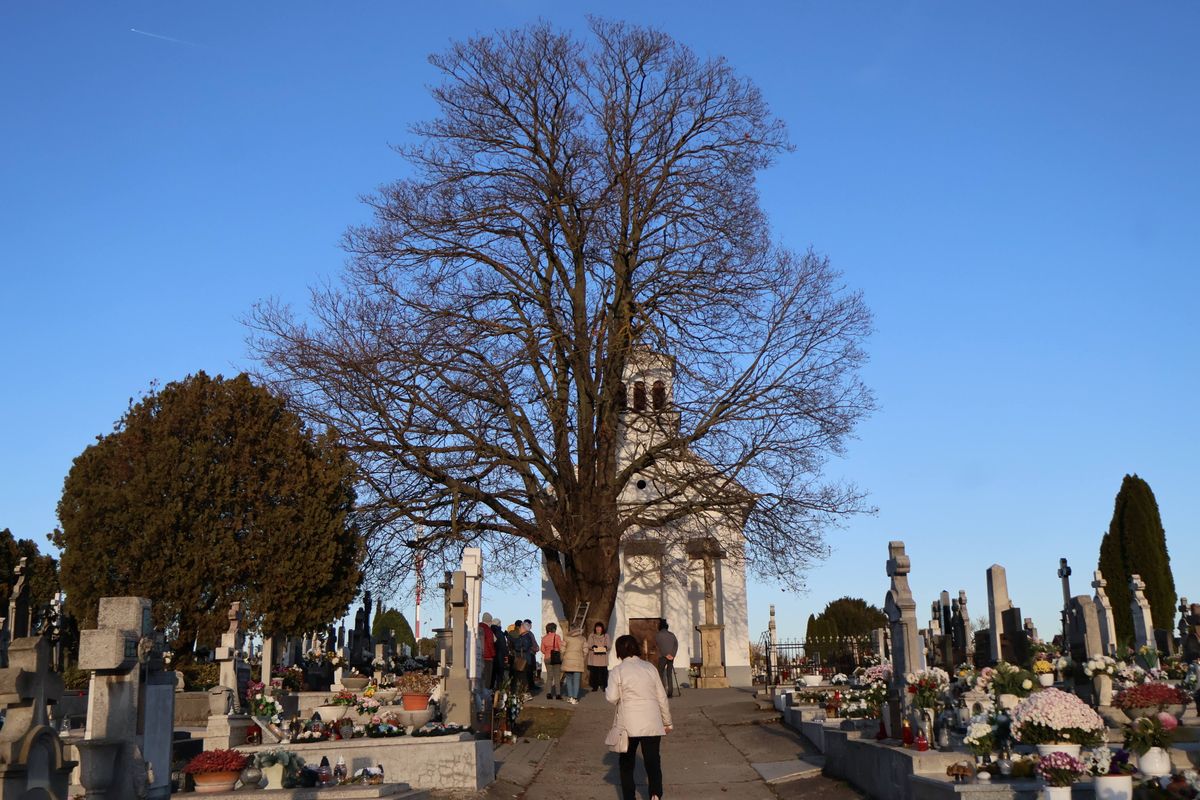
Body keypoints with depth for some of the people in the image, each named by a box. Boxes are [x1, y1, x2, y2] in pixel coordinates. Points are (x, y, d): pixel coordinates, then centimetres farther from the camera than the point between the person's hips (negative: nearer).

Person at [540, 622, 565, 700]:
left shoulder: (544, 638, 3)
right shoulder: (557, 636, -8)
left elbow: (542, 650, 1)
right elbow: (561, 648, -11)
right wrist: (561, 657, 1)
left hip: (547, 658, 3)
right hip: (556, 658, -3)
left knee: (549, 677, 11)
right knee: (557, 677, 4)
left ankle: (548, 693, 3)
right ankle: (558, 694, 2)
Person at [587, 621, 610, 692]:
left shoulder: (606, 636, 11)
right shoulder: (591, 636, 10)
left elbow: (608, 646, 7)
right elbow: (588, 645, 5)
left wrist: (605, 647, -16)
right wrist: (592, 647, -17)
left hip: (603, 658, 0)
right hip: (593, 658, 0)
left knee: (603, 672, -7)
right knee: (594, 672, -6)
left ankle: (604, 686, 0)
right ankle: (595, 687, 2)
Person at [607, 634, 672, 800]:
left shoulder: (618, 670, -5)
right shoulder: (650, 668, 4)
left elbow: (612, 698, -10)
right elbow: (662, 697, 7)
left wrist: (606, 691, 13)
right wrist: (667, 722, 16)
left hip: (629, 725, -2)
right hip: (652, 724, 2)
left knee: (627, 762, 14)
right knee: (652, 761, 4)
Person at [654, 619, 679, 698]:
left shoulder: (657, 635, 1)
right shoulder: (672, 634, 13)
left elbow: (659, 645, -11)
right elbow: (676, 644, 2)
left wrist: (666, 655, -12)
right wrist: (673, 654, -5)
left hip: (662, 656, -4)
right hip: (671, 657, 4)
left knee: (661, 674, 2)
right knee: (669, 674, 9)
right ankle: (670, 692, 3)